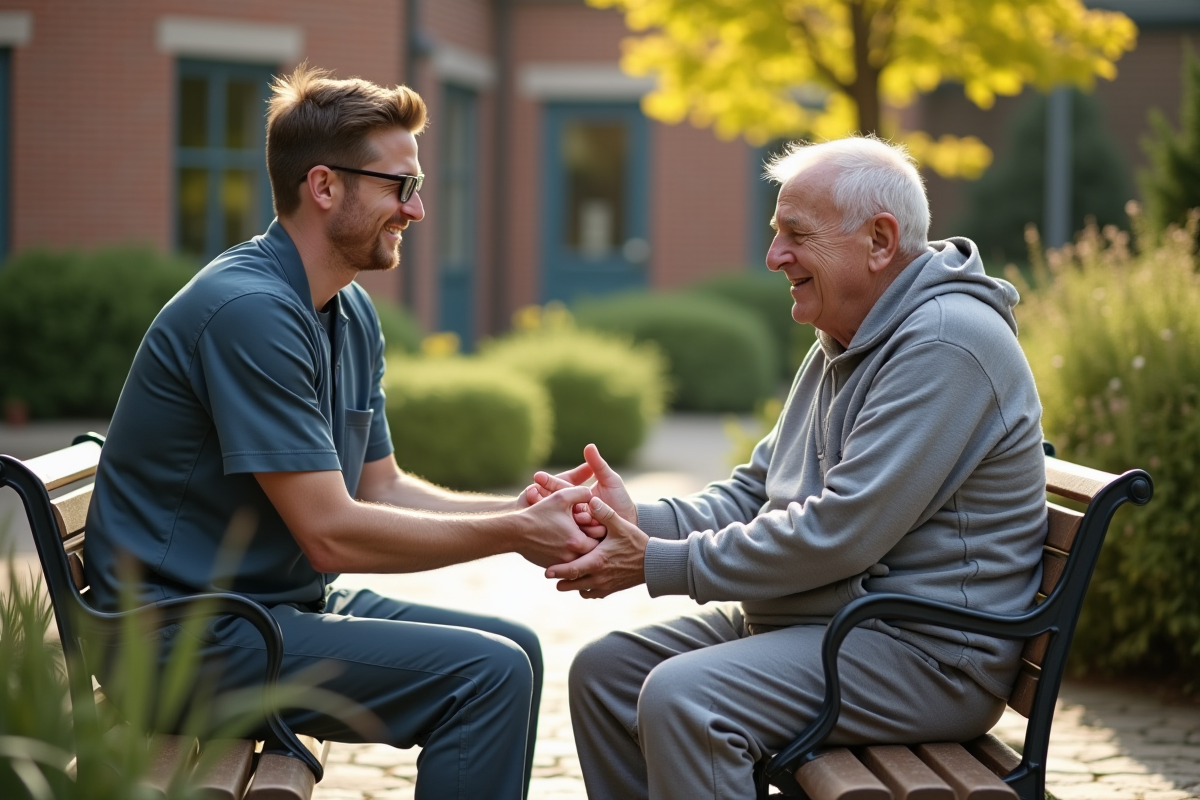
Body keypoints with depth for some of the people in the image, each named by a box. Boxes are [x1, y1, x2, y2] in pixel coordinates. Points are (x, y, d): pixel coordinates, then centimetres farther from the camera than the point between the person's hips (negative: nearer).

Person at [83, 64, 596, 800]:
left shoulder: (354, 316, 11)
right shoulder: (248, 310, -21)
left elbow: (382, 487, 13)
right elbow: (331, 533, -23)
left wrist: (522, 512, -2)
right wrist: (516, 533, -16)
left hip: (281, 604, 10)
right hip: (188, 636, -10)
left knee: (515, 650, 9)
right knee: (485, 673, -18)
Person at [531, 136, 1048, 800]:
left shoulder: (944, 345, -19)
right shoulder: (840, 346, 16)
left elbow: (839, 532, -25)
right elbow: (755, 492, 15)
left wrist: (662, 565, -18)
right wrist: (642, 522, -5)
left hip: (920, 648, -10)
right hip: (809, 619, 11)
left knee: (681, 699, -28)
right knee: (604, 669, 6)